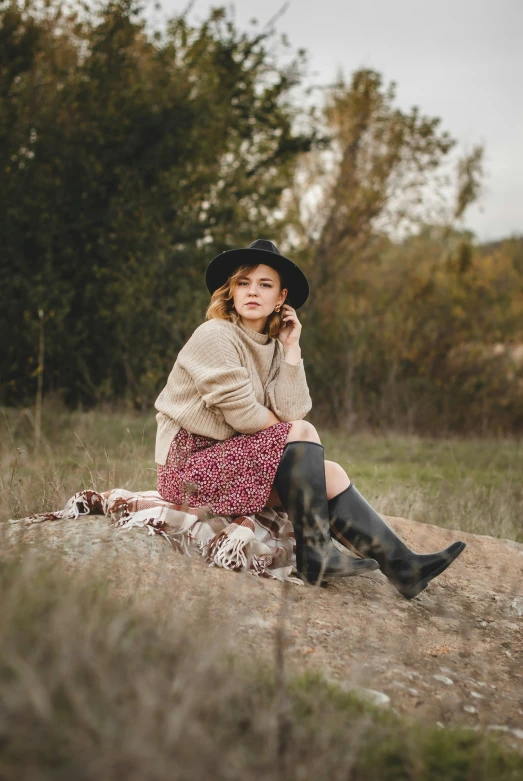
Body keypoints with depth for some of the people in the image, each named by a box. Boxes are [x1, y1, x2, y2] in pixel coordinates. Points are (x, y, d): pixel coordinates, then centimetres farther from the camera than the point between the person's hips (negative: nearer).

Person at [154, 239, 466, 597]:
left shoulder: (272, 346, 11)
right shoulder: (215, 336, -13)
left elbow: (291, 412, -4)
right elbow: (244, 416, -18)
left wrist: (292, 349, -6)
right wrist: (292, 432, -2)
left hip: (232, 459, 8)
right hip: (190, 465, -8)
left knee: (330, 474, -8)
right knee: (302, 434, -21)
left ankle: (402, 565, -13)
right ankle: (314, 554, -21)